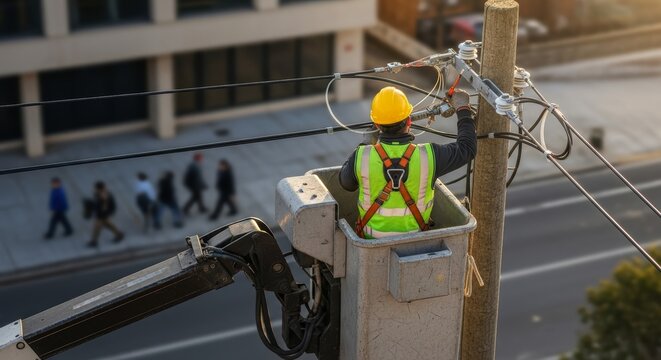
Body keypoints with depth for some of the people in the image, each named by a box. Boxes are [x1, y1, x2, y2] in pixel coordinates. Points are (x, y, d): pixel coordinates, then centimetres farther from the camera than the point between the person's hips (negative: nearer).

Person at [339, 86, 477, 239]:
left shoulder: (361, 157, -24)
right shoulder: (429, 156, -25)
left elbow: (347, 183, -1)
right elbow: (467, 148, -7)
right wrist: (463, 109, 7)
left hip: (372, 238, 0)